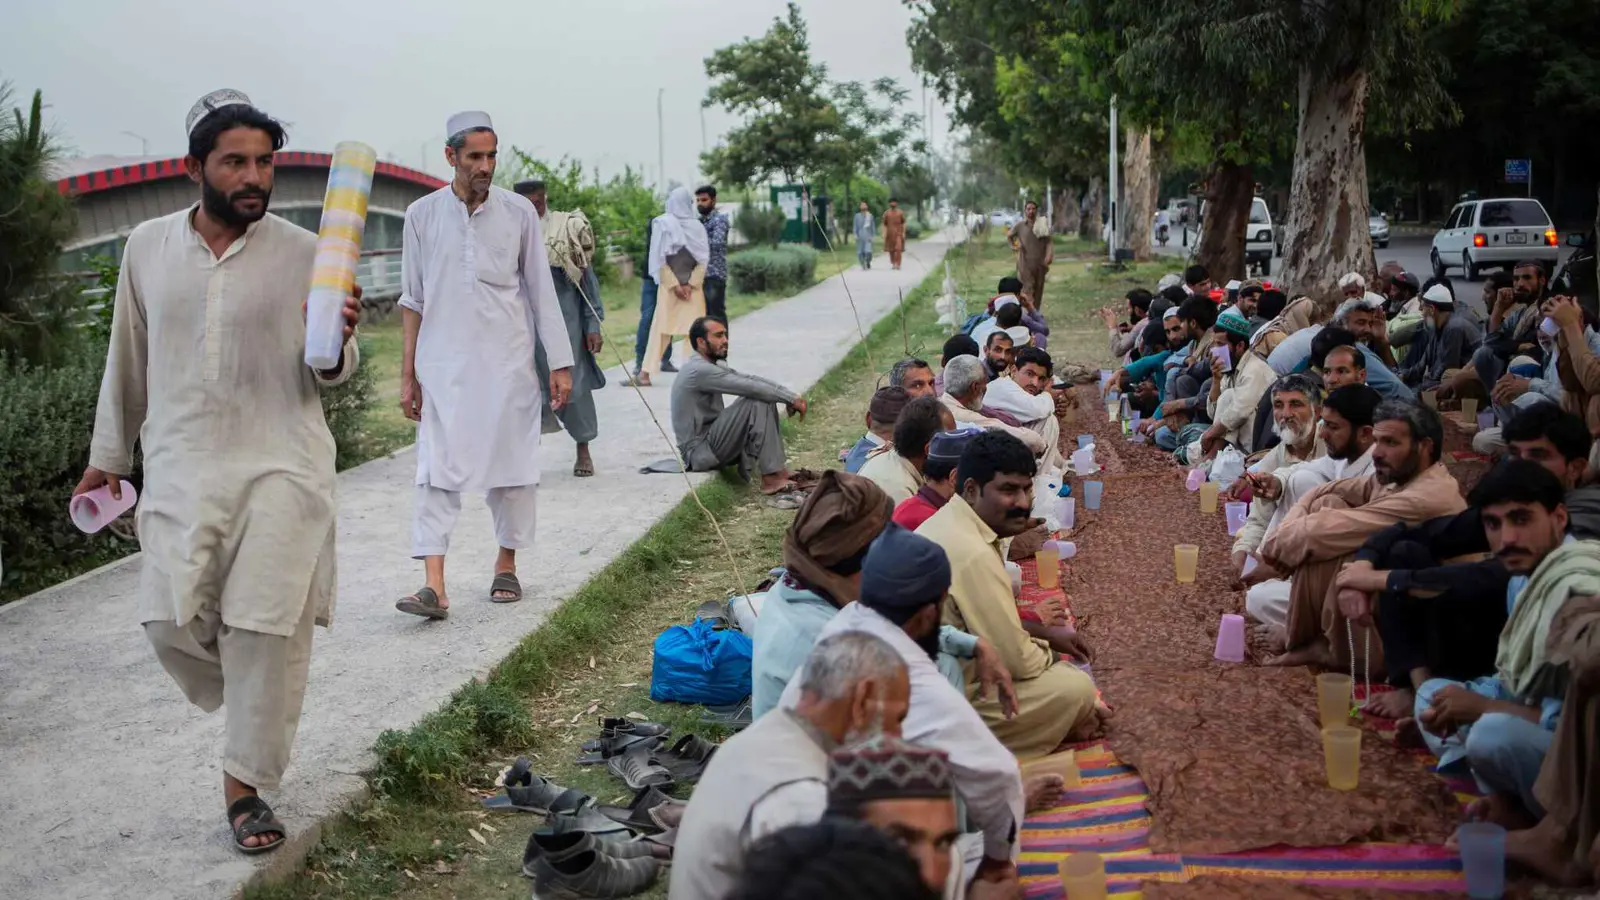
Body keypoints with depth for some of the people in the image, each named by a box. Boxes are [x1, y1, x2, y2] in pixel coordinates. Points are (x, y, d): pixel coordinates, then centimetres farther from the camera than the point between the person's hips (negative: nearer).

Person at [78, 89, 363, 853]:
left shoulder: (303, 253, -2)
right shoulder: (148, 247, 5)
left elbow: (329, 375, 1)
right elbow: (128, 359, 16)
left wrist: (334, 345, -22)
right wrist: (108, 456, 20)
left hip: (279, 467, -2)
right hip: (181, 467, 2)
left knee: (265, 633, -5)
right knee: (172, 624, -1)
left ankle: (244, 783, 11)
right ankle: (257, 706, 31)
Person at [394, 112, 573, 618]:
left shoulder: (519, 213, 2)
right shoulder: (423, 215, 2)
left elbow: (542, 291, 5)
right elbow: (413, 300, 7)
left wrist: (561, 363, 2)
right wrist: (408, 374, 6)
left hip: (508, 362, 0)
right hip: (444, 364, 0)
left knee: (511, 465, 5)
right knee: (437, 471, -7)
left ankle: (506, 565, 23)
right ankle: (434, 586, -10)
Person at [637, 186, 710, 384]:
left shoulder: (696, 226, 6)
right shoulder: (662, 224, 3)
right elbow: (659, 259, -2)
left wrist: (690, 285, -6)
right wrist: (675, 285, -7)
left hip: (693, 285, 2)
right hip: (668, 284, -2)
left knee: (696, 329, -3)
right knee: (661, 328, -3)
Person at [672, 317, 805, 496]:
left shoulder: (712, 365, 13)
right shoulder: (699, 370, -19)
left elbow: (751, 379, 7)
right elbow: (750, 388, -23)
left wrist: (790, 395, -5)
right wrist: (790, 398, -16)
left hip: (710, 442, 10)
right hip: (699, 452, -10)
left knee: (766, 401, 4)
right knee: (756, 402, -22)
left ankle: (778, 469, -1)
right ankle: (772, 478, -22)